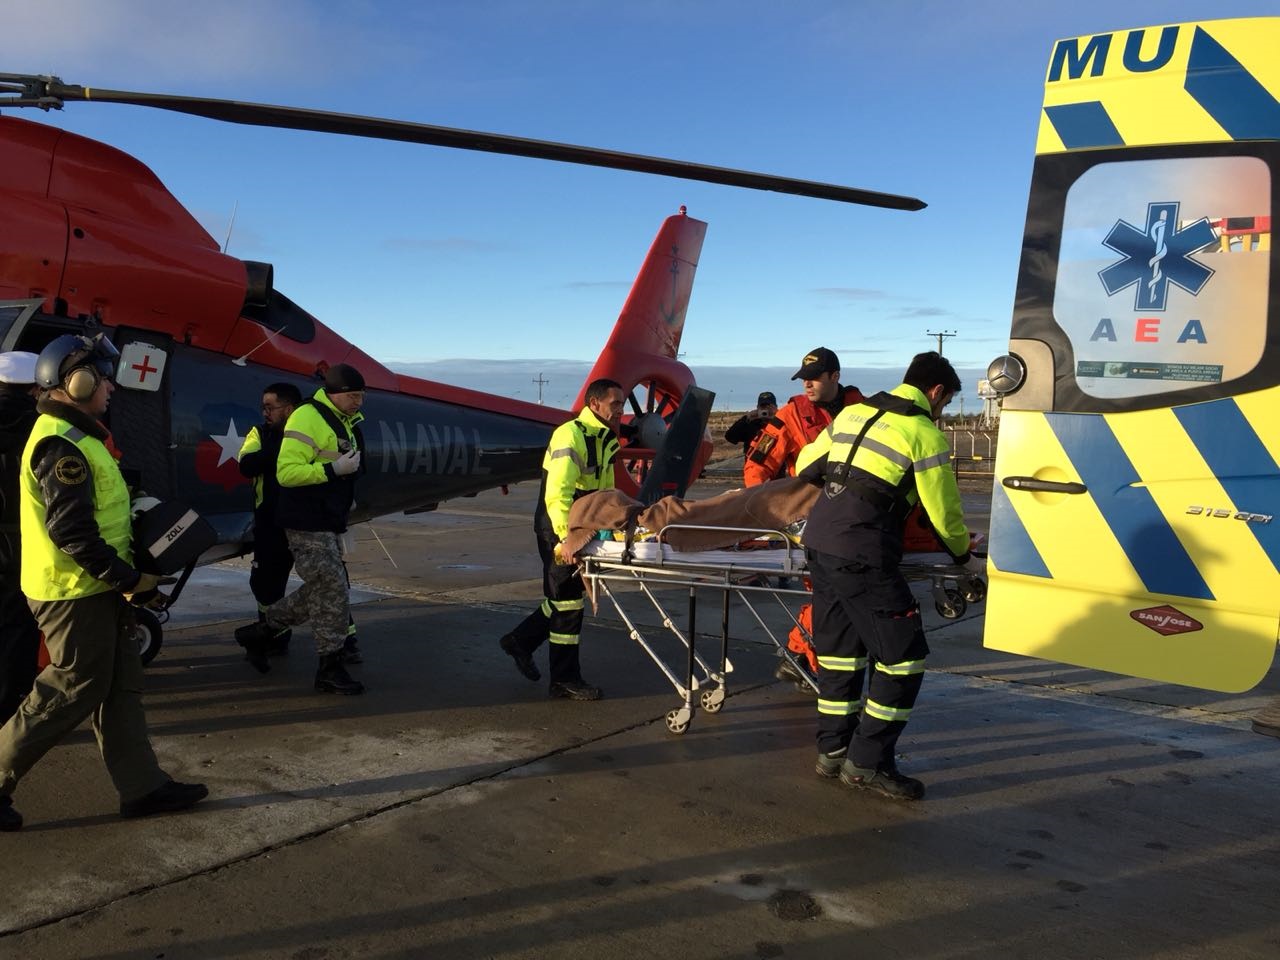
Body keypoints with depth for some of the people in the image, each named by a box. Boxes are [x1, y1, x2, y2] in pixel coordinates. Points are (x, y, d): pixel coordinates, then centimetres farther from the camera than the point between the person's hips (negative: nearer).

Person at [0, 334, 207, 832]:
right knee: (73, 691, 0)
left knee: (120, 687, 12)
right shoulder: (61, 444, -19)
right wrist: (130, 581, -21)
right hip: (76, 594, -10)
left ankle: (142, 785, 19)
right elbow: (71, 531, -26)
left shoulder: (71, 435, 14)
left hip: (94, 589, 10)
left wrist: (125, 577, 15)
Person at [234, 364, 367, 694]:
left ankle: (258, 632, 30)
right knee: (333, 595, -6)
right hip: (307, 526, -10)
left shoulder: (345, 421, 14)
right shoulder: (307, 418, -16)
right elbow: (286, 472, -22)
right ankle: (330, 669, 6)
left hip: (329, 524, 10)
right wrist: (334, 470, -25)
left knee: (320, 593, 17)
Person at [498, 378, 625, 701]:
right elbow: (557, 494, -29)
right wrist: (566, 538, -36)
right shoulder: (570, 436, -20)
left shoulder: (606, 439, 11)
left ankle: (520, 641, 36)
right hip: (559, 530, -9)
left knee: (566, 597, 17)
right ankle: (565, 680, 8)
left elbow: (605, 491, 18)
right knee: (566, 601, -2)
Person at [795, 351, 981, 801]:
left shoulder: (853, 412, 18)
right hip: (862, 552, -8)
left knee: (839, 647, 18)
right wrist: (966, 558, 19)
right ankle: (868, 762, 5)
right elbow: (943, 511, 3)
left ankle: (832, 750, 26)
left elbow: (806, 466, 24)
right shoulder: (924, 433, -1)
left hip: (818, 536, 8)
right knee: (903, 653, 1)